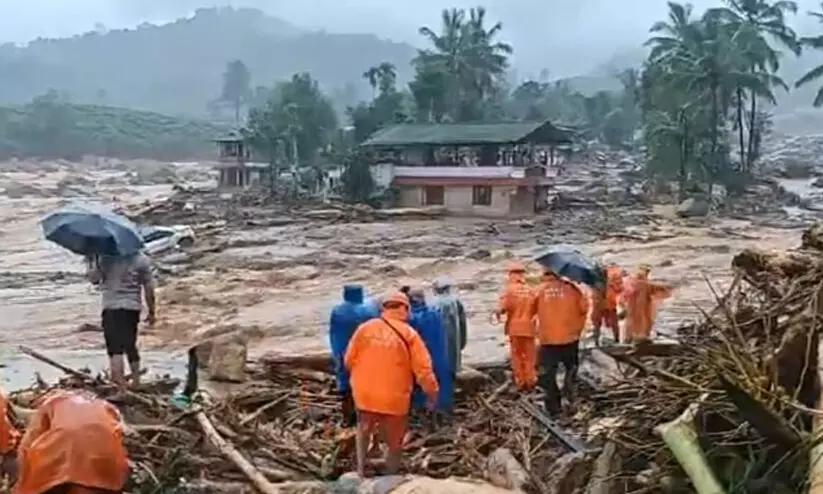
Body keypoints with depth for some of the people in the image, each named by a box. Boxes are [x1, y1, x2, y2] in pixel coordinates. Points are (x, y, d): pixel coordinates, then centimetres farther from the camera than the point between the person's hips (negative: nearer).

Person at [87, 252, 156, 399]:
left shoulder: (105, 257, -6)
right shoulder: (141, 259, -5)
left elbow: (94, 279, 5)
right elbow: (149, 287, -3)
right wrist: (152, 311, 4)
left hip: (111, 307, -2)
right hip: (132, 307, 2)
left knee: (115, 349, -2)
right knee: (130, 346, 20)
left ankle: (121, 389, -10)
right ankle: (136, 382, 32)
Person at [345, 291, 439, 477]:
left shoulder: (365, 328, -3)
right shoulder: (409, 334, -9)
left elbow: (349, 360, 4)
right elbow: (423, 369, -11)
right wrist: (432, 392, 3)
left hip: (364, 395, 3)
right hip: (394, 399, -3)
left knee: (363, 430, 29)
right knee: (395, 443, 17)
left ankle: (361, 471, 25)